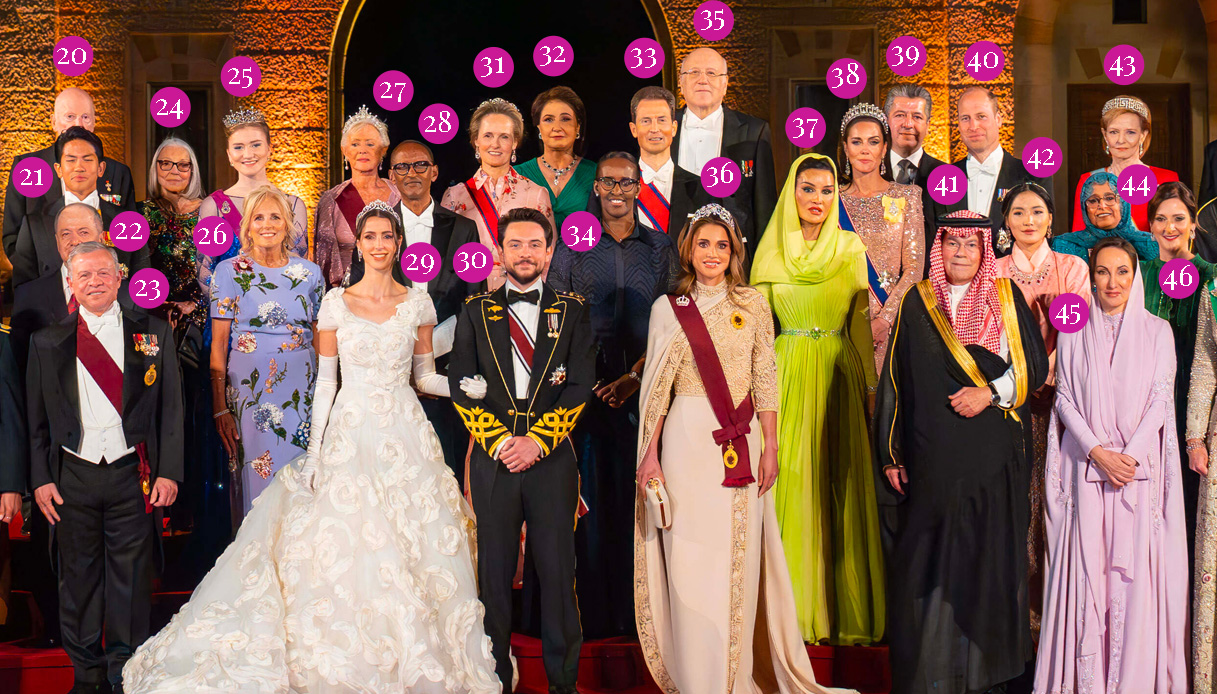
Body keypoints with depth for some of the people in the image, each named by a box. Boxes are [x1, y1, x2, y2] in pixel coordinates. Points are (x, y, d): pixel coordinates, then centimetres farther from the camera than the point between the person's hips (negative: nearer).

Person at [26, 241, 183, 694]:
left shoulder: (153, 333, 4)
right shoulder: (48, 342, 7)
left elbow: (170, 408, 4)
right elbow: (37, 419, 9)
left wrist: (168, 472, -3)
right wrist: (41, 479, 2)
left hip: (133, 474, -1)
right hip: (73, 475, 1)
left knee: (130, 575, 2)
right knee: (79, 576, 9)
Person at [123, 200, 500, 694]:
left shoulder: (418, 303, 5)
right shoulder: (337, 302, 2)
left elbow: (424, 374, 12)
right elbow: (325, 381, 3)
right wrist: (314, 452, 0)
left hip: (406, 436, 1)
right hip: (350, 435, -1)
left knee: (412, 552, 1)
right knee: (347, 547, -2)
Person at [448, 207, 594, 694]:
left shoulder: (572, 311, 8)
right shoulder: (476, 312, 10)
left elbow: (580, 385, 0)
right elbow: (461, 385, 4)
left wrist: (537, 440, -10)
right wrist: (498, 440, -8)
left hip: (553, 458, 0)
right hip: (492, 457, 1)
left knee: (557, 570, 2)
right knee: (494, 571, 4)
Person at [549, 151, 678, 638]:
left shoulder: (661, 248, 10)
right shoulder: (572, 245, 9)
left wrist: (636, 375, -9)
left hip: (643, 389, 0)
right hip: (586, 388, 0)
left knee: (636, 497, -1)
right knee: (588, 495, -2)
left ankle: (633, 610, 6)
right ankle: (589, 612, 5)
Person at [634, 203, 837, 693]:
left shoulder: (752, 304, 8)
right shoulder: (669, 307, 4)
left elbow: (765, 380, 8)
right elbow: (657, 385, 4)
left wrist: (770, 446, 3)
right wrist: (650, 453, -1)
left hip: (742, 440, 2)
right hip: (688, 439, -2)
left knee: (741, 557, 3)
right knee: (691, 556, -1)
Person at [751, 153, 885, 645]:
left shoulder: (852, 249, 6)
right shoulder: (772, 250, 6)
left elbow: (860, 323, 7)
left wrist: (871, 383, 3)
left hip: (838, 374, 0)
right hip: (787, 376, 0)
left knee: (839, 485, -1)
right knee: (791, 484, -2)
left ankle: (843, 609, 6)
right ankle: (794, 609, 4)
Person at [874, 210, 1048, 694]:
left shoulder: (1007, 298, 7)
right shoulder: (918, 304, 7)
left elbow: (1035, 365, 4)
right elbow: (895, 381, 6)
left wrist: (990, 393, -12)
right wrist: (890, 455, 2)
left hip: (994, 458, 0)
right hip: (933, 458, 0)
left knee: (989, 558, 1)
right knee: (928, 559, 0)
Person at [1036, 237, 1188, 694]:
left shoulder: (1157, 331, 6)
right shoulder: (1074, 331, 8)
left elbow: (1160, 400, 1)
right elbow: (1065, 399, 3)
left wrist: (1130, 455, -12)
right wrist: (1099, 452, -10)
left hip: (1140, 466, 0)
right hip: (1086, 466, 1)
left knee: (1136, 570, -3)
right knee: (1087, 566, -2)